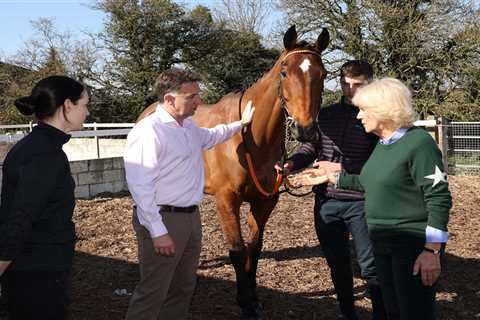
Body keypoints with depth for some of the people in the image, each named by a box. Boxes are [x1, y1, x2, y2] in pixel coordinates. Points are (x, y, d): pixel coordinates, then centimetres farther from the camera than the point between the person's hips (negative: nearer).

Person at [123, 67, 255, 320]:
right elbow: (140, 187, -23)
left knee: (183, 287, 17)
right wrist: (158, 232, -24)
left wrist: (241, 123, 39)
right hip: (164, 220, -9)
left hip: (191, 216, 9)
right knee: (153, 292, -3)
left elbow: (210, 137, 36)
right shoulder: (148, 130, -20)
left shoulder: (189, 126, 10)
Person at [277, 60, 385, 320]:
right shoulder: (326, 114, 8)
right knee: (337, 264, 16)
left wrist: (340, 167, -18)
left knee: (370, 266, 2)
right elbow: (311, 147, 11)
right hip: (326, 201, 5)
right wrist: (291, 164, -9)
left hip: (360, 202, -5)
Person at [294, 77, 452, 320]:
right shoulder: (383, 144, 10)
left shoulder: (419, 143, -17)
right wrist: (330, 177, 20)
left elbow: (439, 200, -19)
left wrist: (432, 251, -24)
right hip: (382, 243, 9)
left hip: (413, 245, -9)